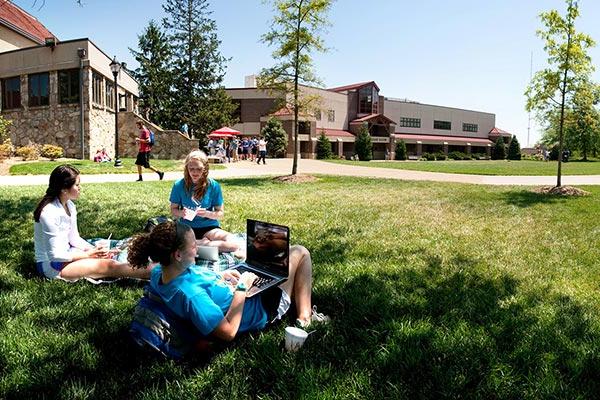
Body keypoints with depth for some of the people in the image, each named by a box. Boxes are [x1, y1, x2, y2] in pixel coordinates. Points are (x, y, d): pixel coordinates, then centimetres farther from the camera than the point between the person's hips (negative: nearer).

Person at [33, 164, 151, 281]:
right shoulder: (50, 213, -25)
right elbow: (55, 255, -23)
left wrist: (94, 250, -7)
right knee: (108, 266, -21)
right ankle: (150, 273, -23)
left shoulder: (69, 205, 1)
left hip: (64, 254, 9)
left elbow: (74, 238, 8)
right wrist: (86, 255, -15)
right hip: (50, 264, -9)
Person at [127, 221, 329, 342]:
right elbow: (228, 332, -33)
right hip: (259, 309, -8)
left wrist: (219, 275, -4)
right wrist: (241, 288, -27)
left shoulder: (159, 273, -12)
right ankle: (305, 319, 13)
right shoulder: (189, 294, -40)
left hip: (244, 292, 9)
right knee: (300, 252, 1)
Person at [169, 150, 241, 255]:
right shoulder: (179, 185, -1)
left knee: (233, 243, -28)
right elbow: (173, 210, 8)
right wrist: (181, 213, -15)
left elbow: (221, 213, 2)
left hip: (209, 227, 0)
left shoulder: (213, 185, -3)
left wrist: (207, 214, -19)